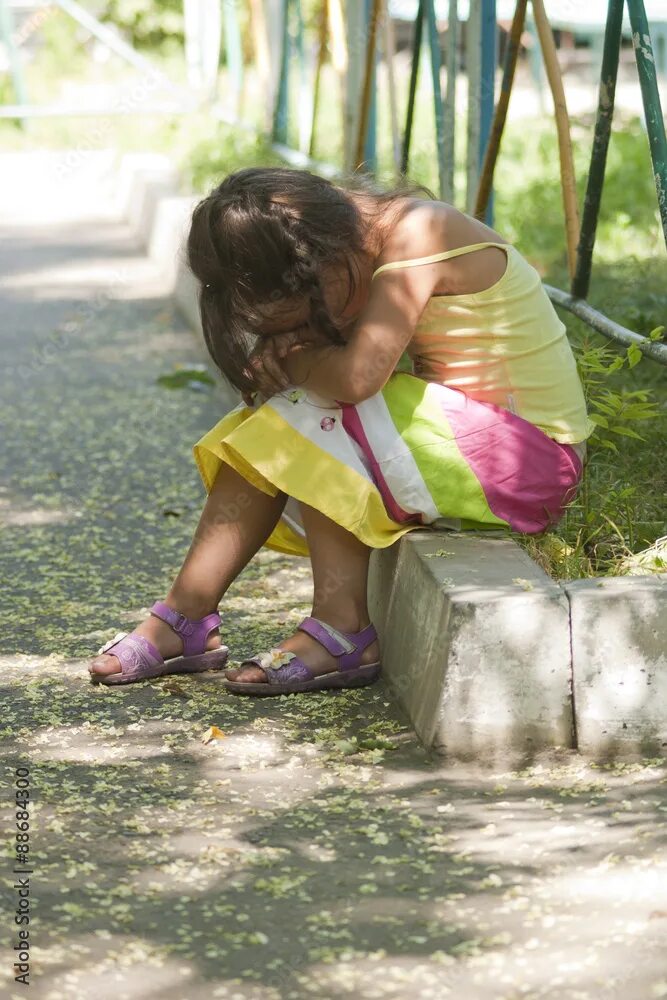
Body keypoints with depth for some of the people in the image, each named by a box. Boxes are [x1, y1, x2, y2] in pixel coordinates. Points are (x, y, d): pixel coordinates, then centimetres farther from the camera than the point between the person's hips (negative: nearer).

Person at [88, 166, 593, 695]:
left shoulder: (416, 235, -21)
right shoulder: (356, 249, 5)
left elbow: (358, 374, -30)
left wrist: (292, 359, -11)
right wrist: (284, 349, -13)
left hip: (527, 454, -9)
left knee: (306, 418, -20)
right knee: (267, 433, -2)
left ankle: (344, 630, -18)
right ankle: (185, 618, -3)